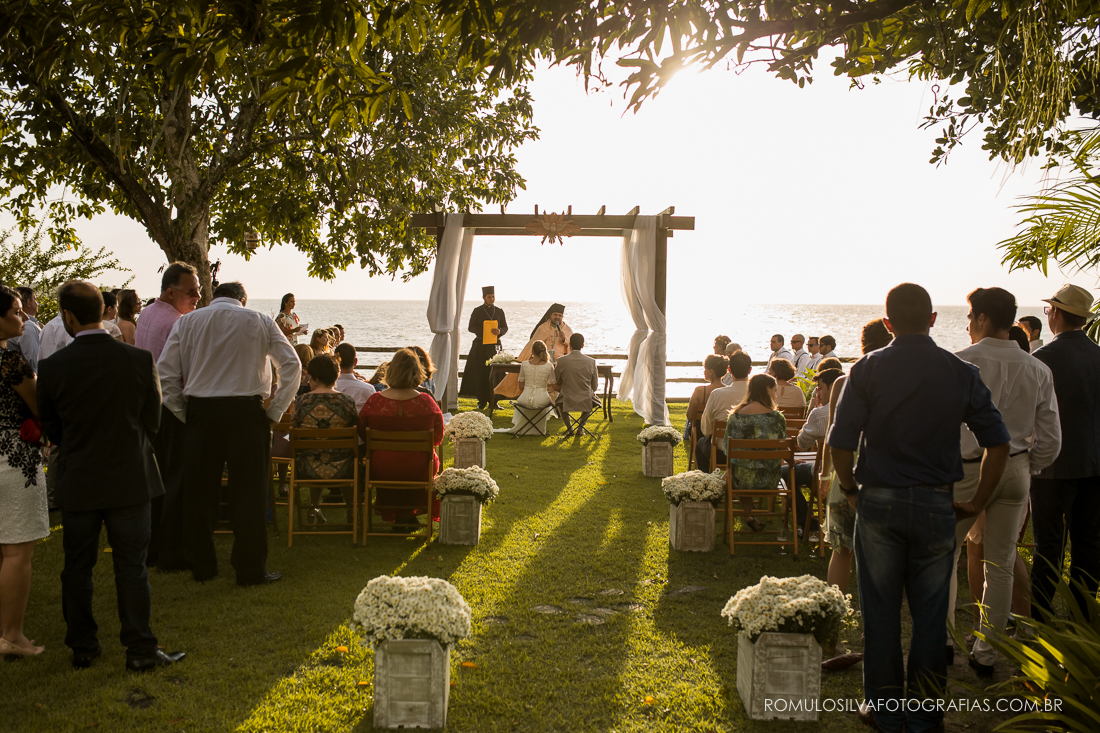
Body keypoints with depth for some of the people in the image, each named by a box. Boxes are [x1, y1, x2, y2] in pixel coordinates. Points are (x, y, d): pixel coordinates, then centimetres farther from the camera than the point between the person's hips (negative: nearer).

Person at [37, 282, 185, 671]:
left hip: (77, 482, 1)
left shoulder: (53, 367, -10)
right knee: (131, 566, 6)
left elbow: (51, 430, 2)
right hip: (130, 479, 0)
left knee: (77, 568, 14)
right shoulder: (140, 360, -10)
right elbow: (152, 421, 0)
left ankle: (82, 648, 23)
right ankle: (141, 650, 8)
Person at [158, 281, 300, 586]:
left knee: (198, 491, 12)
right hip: (246, 410, -2)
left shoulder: (187, 322, 8)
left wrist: (182, 413, 6)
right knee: (248, 492, 4)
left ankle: (200, 565, 20)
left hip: (199, 410, 2)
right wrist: (275, 411, 1)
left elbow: (165, 371, 1)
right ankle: (250, 570, 7)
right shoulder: (259, 322, 5)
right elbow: (291, 364, -1)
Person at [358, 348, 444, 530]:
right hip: (419, 471, -1)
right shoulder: (427, 402, -16)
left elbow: (362, 434, -1)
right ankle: (408, 516, 47)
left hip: (381, 470, 1)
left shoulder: (374, 401, -17)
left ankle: (395, 515, 48)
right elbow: (438, 437, -3)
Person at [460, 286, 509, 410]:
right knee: (481, 374, -4)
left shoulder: (499, 311, 12)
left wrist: (499, 331, -13)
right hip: (480, 346, -2)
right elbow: (471, 327, 1)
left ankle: (493, 401, 3)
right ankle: (482, 401, 3)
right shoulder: (477, 311, 5)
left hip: (495, 345, 2)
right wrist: (483, 331, -15)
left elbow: (505, 327, 11)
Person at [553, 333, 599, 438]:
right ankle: (580, 427, 30)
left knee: (559, 401, 36)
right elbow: (595, 387, 1)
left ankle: (569, 428, 29)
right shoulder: (591, 361, -8)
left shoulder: (561, 361, -11)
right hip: (586, 403, 1)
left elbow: (556, 384, 2)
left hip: (567, 402, -1)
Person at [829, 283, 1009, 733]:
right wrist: (977, 502, 7)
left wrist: (850, 490, 6)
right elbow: (998, 444, -2)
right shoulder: (962, 373, -1)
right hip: (936, 505, 1)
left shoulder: (867, 370, -6)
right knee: (930, 615, 11)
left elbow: (840, 443, -9)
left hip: (879, 503, -1)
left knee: (881, 612, 9)